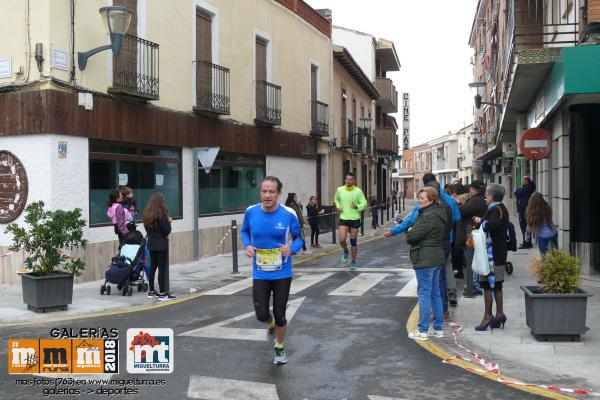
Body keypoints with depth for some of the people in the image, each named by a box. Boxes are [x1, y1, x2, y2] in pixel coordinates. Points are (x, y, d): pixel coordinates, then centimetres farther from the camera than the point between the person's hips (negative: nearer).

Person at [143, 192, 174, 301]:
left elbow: (147, 228, 14)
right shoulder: (161, 213, -16)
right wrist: (168, 221, 1)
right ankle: (162, 293, -2)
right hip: (161, 244, -7)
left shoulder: (147, 214, 6)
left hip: (151, 243, 7)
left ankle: (151, 292, 21)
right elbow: (167, 230, -16)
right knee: (162, 268, -3)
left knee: (153, 267, 14)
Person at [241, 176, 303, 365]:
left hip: (282, 273, -1)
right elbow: (244, 231, 11)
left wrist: (292, 248, -24)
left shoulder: (289, 214, -15)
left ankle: (279, 347, 36)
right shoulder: (251, 212, -8)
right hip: (260, 273, 2)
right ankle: (272, 323, 40)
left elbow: (299, 237, -2)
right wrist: (247, 245, -10)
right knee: (262, 315, -1)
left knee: (279, 315, 6)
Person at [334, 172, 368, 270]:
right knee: (342, 240, -12)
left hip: (355, 219, -1)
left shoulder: (358, 191, -7)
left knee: (353, 241, 6)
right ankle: (345, 251, 23)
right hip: (343, 218, 1)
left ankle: (353, 262, 20)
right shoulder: (340, 190, 0)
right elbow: (336, 199, 19)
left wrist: (357, 207, -22)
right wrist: (338, 206, 0)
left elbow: (364, 203, -2)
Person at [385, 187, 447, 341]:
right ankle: (438, 328, 22)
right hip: (437, 258, 10)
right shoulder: (439, 214, 12)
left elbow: (413, 236, -21)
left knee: (424, 294, -3)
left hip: (425, 259, -10)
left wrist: (409, 231, 3)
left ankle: (422, 331, 2)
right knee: (435, 294, 15)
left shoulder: (428, 216, -19)